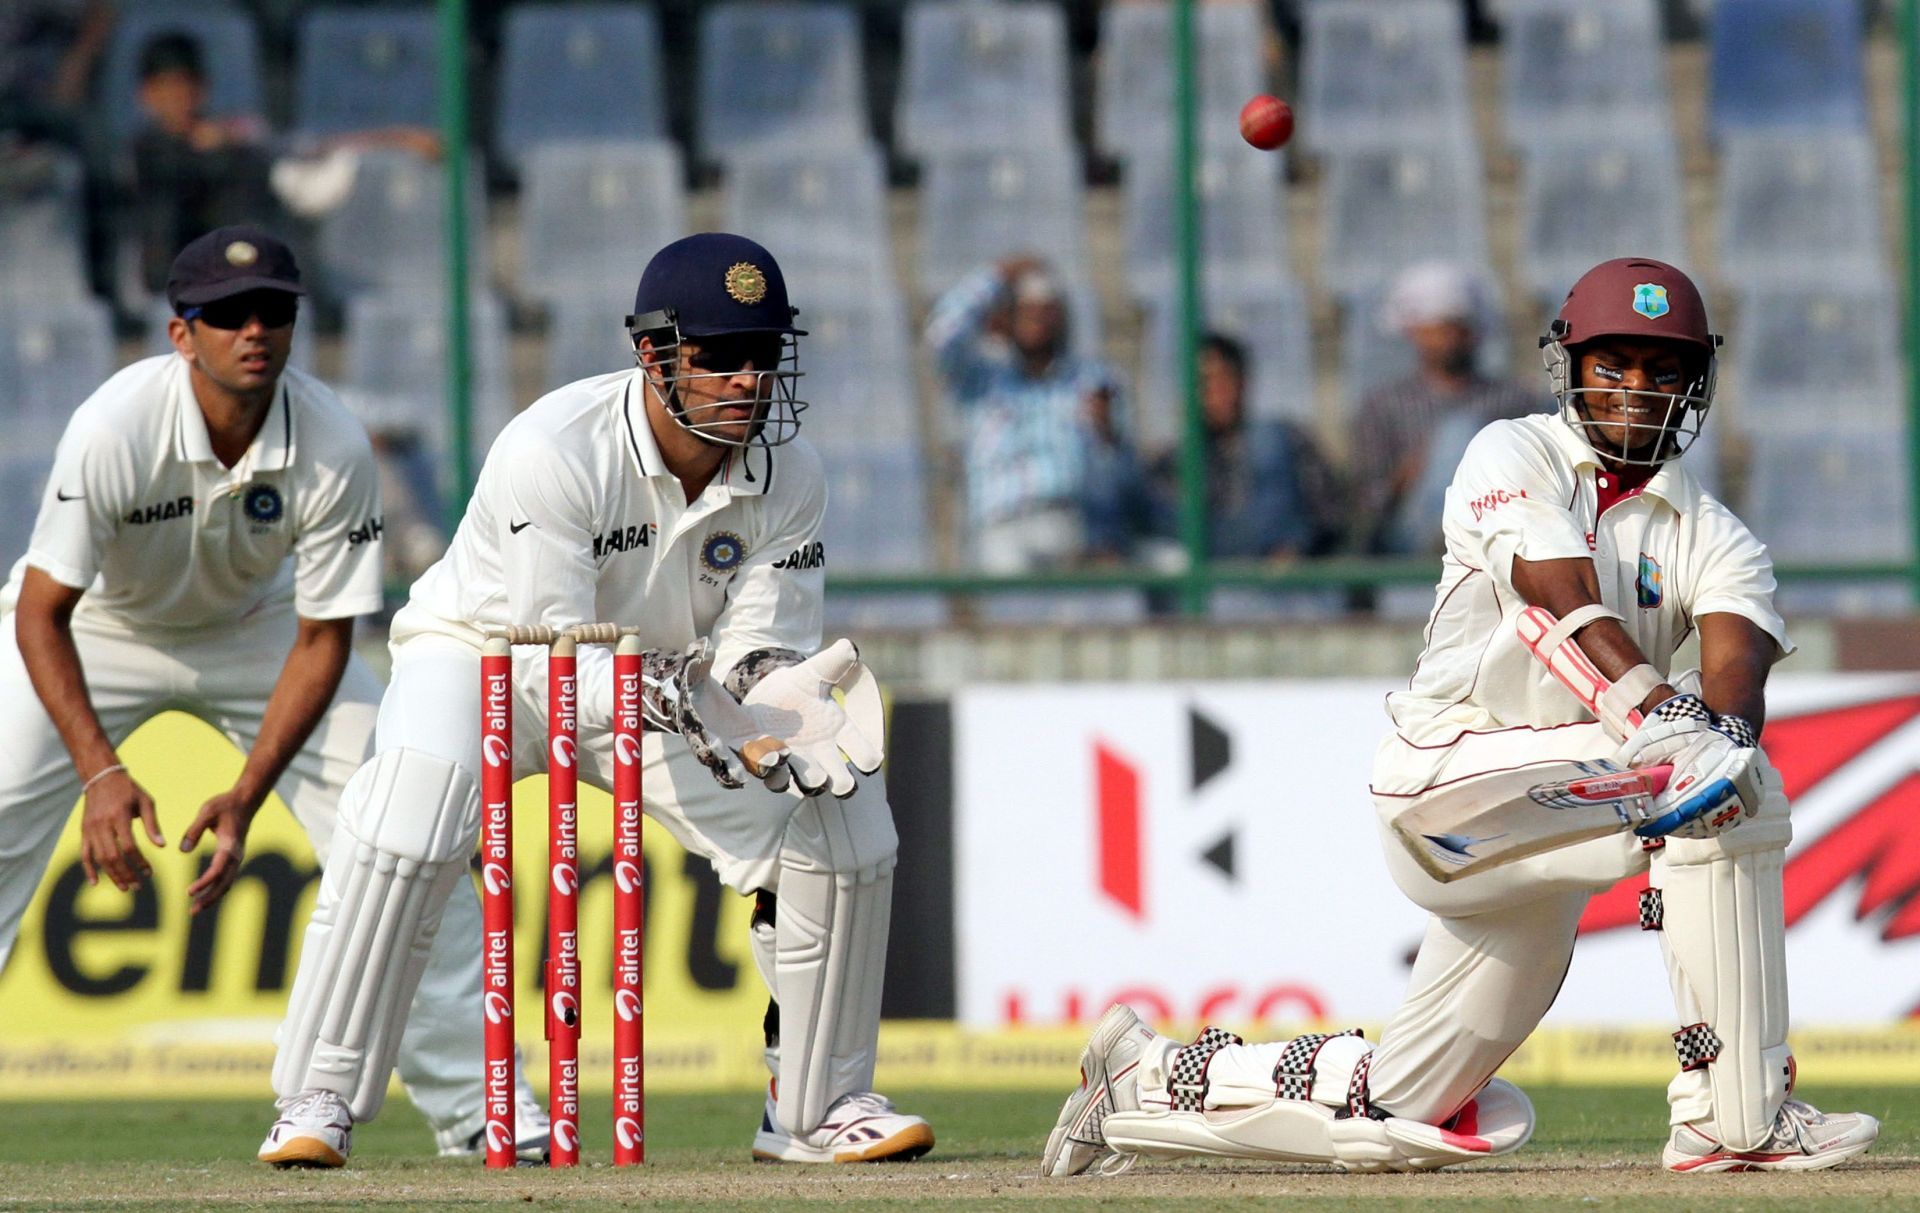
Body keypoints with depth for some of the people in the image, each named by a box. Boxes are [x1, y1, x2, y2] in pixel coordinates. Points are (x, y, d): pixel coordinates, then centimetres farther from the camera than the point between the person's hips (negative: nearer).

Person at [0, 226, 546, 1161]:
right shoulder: (114, 428, -34)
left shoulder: (335, 449, -27)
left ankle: (473, 1102, 0)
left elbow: (322, 638, -20)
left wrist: (247, 796, -28)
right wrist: (99, 771, -40)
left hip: (257, 631, 2)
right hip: (97, 628, -2)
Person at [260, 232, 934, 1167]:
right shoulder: (554, 451, -32)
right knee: (405, 828, -33)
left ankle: (818, 1105, 6)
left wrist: (787, 703, -39)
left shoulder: (788, 474, -16)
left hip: (668, 675, 5)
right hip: (487, 655, -5)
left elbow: (758, 651, -15)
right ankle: (315, 1104, -21)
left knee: (847, 829, -10)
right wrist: (668, 698, -51)